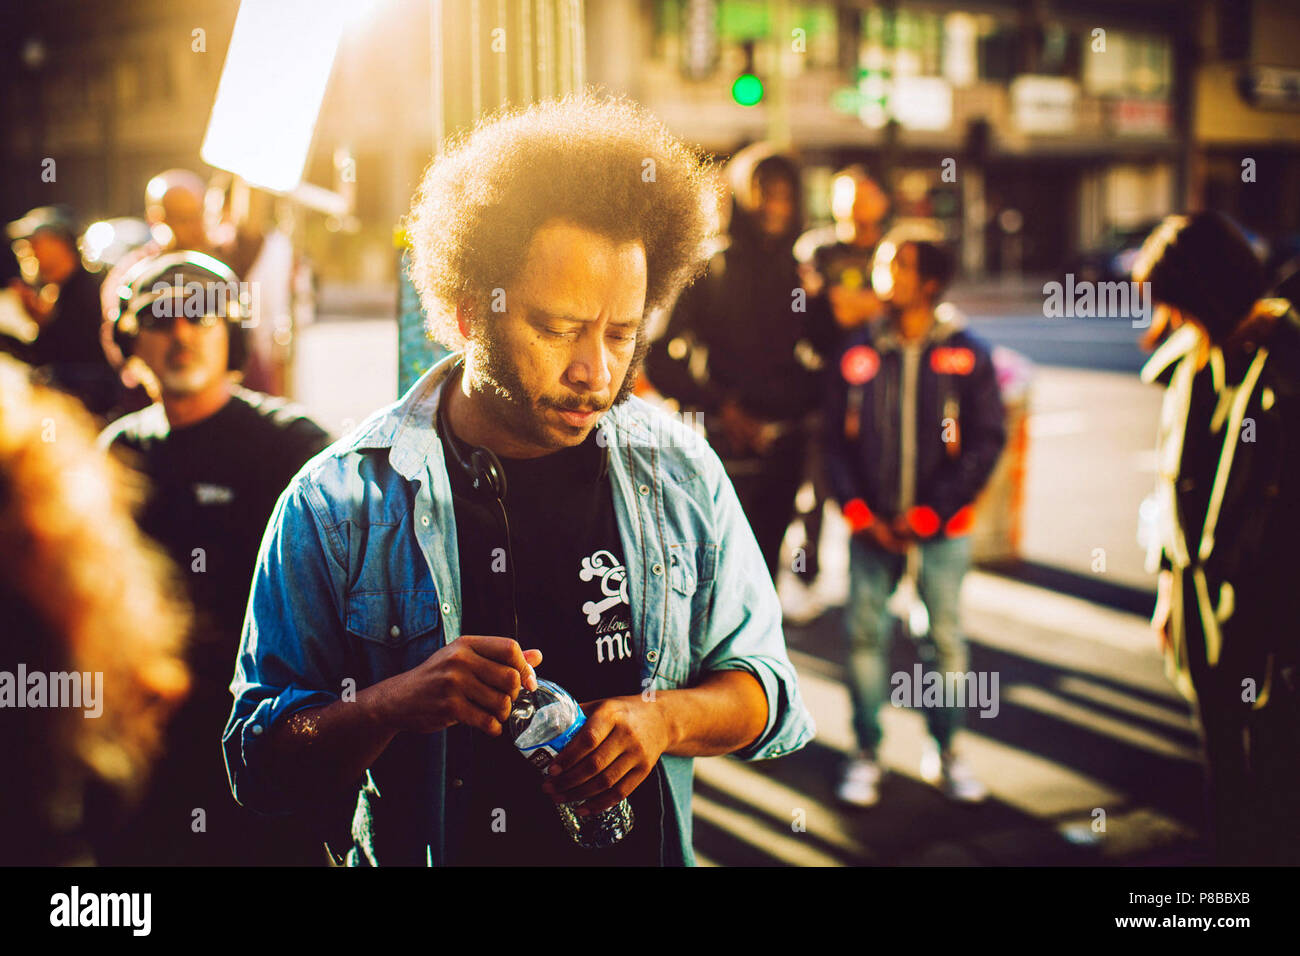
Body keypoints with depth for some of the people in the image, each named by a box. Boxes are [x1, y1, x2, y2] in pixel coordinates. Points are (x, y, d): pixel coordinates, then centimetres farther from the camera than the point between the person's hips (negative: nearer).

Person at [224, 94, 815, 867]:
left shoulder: (680, 475, 2)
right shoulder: (339, 502, -7)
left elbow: (764, 686, 9)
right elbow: (261, 764, -5)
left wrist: (664, 718, -9)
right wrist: (396, 702, -20)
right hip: (424, 850, -1)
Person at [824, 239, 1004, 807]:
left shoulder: (966, 356, -2)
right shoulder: (858, 354, 3)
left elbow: (985, 442, -3)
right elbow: (837, 440, 6)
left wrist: (930, 515, -9)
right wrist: (860, 512, -6)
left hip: (941, 530, -1)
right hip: (872, 528, 2)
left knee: (946, 638, 5)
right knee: (864, 635, 3)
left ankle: (945, 752, 22)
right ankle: (866, 755, 17)